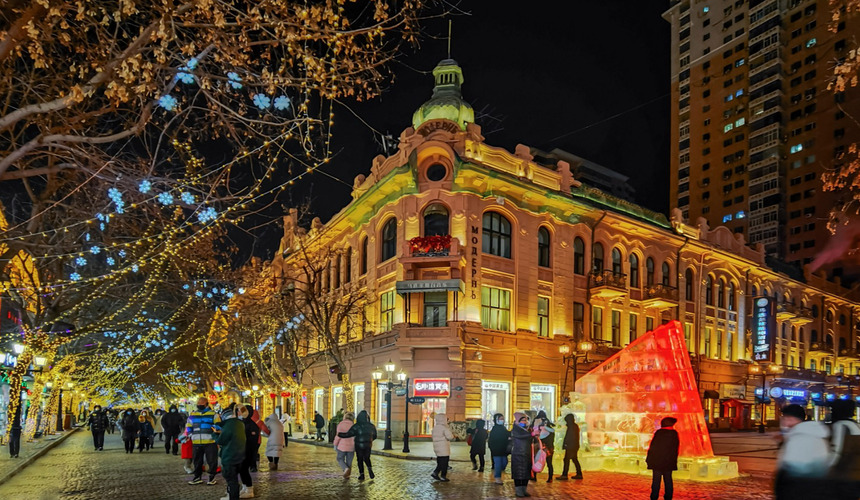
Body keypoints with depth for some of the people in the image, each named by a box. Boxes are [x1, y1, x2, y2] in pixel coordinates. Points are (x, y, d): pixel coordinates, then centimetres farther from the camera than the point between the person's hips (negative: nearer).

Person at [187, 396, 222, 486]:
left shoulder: (213, 414, 1)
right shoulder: (192, 415, 13)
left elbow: (218, 428, 0)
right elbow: (188, 428, 23)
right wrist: (191, 436, 9)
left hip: (210, 442, -4)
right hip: (197, 443, 4)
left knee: (212, 461, 1)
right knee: (197, 461, 13)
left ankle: (212, 477, 12)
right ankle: (198, 477, 25)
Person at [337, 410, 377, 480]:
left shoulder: (356, 426, -14)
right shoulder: (371, 426, -2)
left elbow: (348, 434, -17)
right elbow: (374, 436, 10)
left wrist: (339, 434, -2)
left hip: (359, 445, -3)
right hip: (368, 445, 3)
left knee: (360, 460, 10)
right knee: (367, 458, 20)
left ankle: (362, 475, 7)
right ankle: (370, 468, -4)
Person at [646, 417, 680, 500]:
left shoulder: (659, 433, -8)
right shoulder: (674, 434, 2)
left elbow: (652, 446, -7)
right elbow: (676, 448, 9)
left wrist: (648, 459, -1)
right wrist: (674, 460, 20)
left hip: (657, 462, -3)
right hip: (669, 462, 3)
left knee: (656, 480, 0)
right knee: (668, 480, 11)